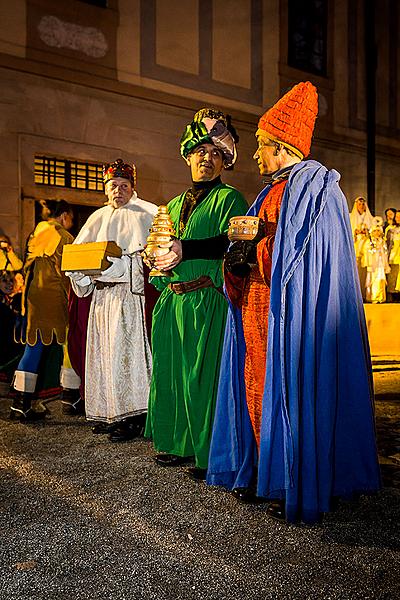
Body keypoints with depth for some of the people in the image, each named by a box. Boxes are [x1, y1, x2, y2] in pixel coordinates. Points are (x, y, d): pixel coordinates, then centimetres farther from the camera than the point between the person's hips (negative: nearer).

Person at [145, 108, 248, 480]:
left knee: (203, 375, -5)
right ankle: (180, 445, 27)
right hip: (172, 301, 7)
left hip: (208, 301, -7)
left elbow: (233, 243, -16)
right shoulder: (175, 205, 22)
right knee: (170, 372, 12)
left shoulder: (229, 198, 1)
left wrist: (185, 250, -21)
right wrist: (159, 262, 4)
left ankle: (211, 456, 8)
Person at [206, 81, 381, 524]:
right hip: (258, 309, 8)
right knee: (258, 386, 8)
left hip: (293, 313, -8)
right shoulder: (271, 193, 22)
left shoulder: (316, 188, -4)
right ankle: (260, 472, 19)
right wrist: (239, 255, -1)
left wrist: (254, 251, -11)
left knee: (291, 387, -5)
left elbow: (304, 254, -14)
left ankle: (295, 487, 6)